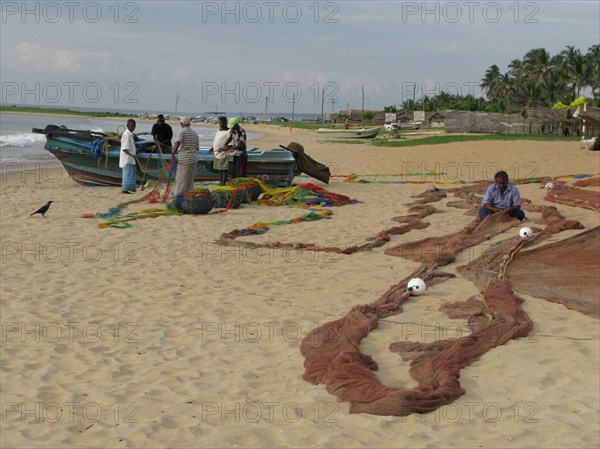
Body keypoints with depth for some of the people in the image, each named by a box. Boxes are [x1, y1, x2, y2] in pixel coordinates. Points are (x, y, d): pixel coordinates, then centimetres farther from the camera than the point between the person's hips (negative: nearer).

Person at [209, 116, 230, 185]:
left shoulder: (228, 132, -11)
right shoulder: (219, 130, 15)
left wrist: (224, 149, -28)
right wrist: (212, 147, 10)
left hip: (223, 155, -8)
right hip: (217, 155, 8)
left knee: (224, 170, -4)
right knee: (219, 170, 13)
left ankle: (223, 185, -1)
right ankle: (220, 183, 20)